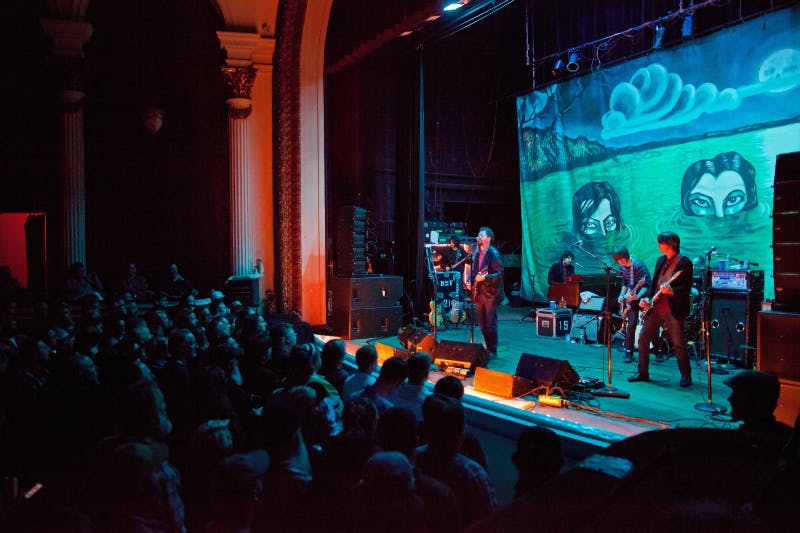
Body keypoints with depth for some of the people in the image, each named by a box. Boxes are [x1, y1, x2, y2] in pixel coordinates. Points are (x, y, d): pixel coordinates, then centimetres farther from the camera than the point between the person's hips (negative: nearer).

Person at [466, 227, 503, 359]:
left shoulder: (494, 254, -11)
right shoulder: (476, 253, 12)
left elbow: (499, 273, -16)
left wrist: (485, 277, -26)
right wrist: (470, 282, 8)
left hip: (490, 293, -7)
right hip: (478, 292, 7)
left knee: (490, 323, -4)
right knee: (482, 323, 12)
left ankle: (493, 351, 5)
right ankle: (488, 348, 25)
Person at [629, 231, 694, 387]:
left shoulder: (684, 262, -8)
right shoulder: (660, 260, 15)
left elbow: (687, 287, -14)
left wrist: (671, 291, -29)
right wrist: (647, 298, 7)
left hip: (673, 309, -7)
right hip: (655, 307, 7)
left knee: (678, 343, -4)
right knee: (643, 337, 5)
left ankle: (686, 375, 11)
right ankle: (643, 372, 15)